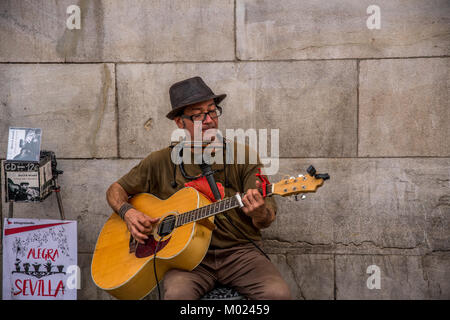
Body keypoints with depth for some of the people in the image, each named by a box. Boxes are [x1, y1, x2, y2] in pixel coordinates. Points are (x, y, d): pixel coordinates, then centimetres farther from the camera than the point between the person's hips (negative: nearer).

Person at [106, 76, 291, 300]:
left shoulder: (243, 156, 4)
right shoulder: (160, 162, 7)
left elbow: (266, 221, 0)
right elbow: (116, 189, 18)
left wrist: (259, 212, -25)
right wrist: (128, 212, -4)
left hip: (239, 251, 1)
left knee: (278, 293, -26)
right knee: (177, 293, -33)